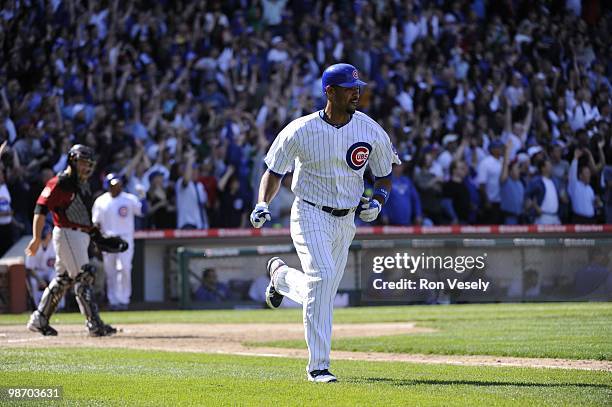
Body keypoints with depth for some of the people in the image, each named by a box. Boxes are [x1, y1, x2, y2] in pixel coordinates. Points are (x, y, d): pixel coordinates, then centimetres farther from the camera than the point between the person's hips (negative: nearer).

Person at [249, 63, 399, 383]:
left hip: (346, 222, 4)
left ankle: (280, 275, 44)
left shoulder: (371, 131, -3)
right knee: (322, 275, -25)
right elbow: (274, 171, 1)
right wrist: (262, 204, -17)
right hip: (310, 215, -4)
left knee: (321, 293, 9)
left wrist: (377, 201, -11)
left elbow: (385, 176, 10)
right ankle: (318, 366, -18)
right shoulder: (301, 131, -10)